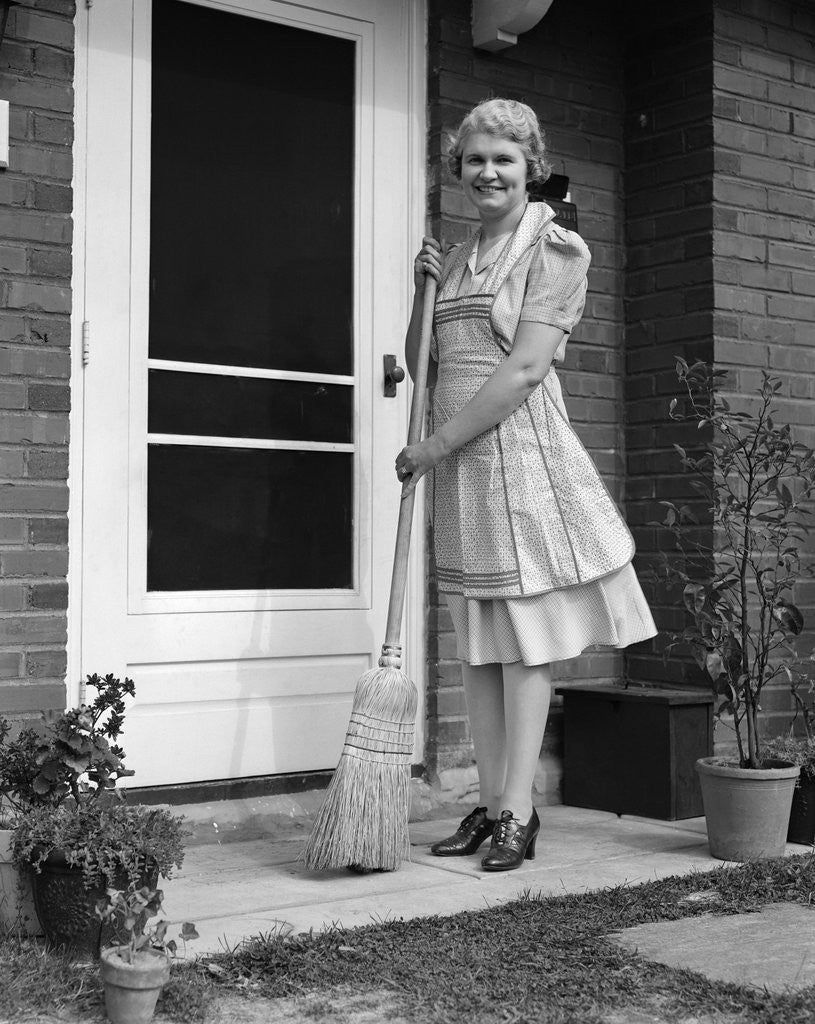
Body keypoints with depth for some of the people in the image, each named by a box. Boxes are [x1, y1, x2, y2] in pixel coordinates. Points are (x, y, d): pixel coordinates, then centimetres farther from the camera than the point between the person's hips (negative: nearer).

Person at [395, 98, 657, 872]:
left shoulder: (555, 248, -3)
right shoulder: (457, 258, 17)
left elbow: (525, 370, -14)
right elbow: (425, 371, 18)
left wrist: (434, 446, -14)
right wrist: (422, 291, 3)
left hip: (521, 453, -6)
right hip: (457, 463, 7)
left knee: (524, 635, -2)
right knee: (476, 641, 8)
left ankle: (518, 812, 4)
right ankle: (490, 805, 16)